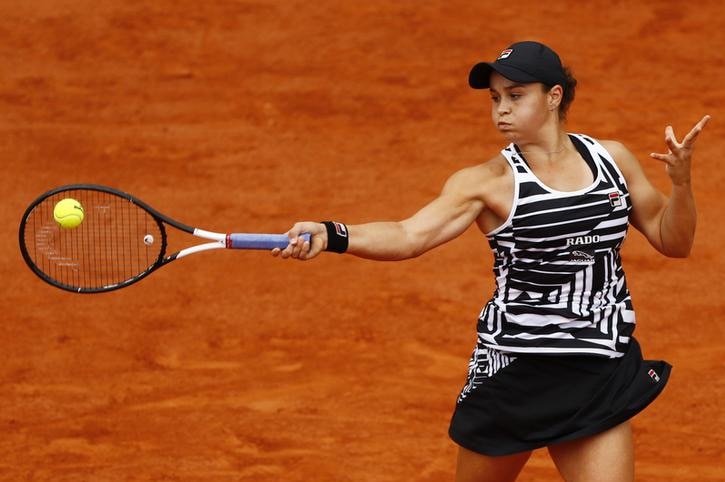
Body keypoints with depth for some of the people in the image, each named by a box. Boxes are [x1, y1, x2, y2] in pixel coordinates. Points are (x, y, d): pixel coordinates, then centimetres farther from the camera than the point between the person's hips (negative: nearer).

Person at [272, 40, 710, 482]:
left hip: (600, 378, 2)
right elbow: (410, 235, -23)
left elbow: (673, 242, 13)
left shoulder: (612, 159, 4)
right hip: (514, 373, -2)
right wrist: (330, 236, -40)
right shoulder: (489, 182, -8)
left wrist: (681, 180, -7)